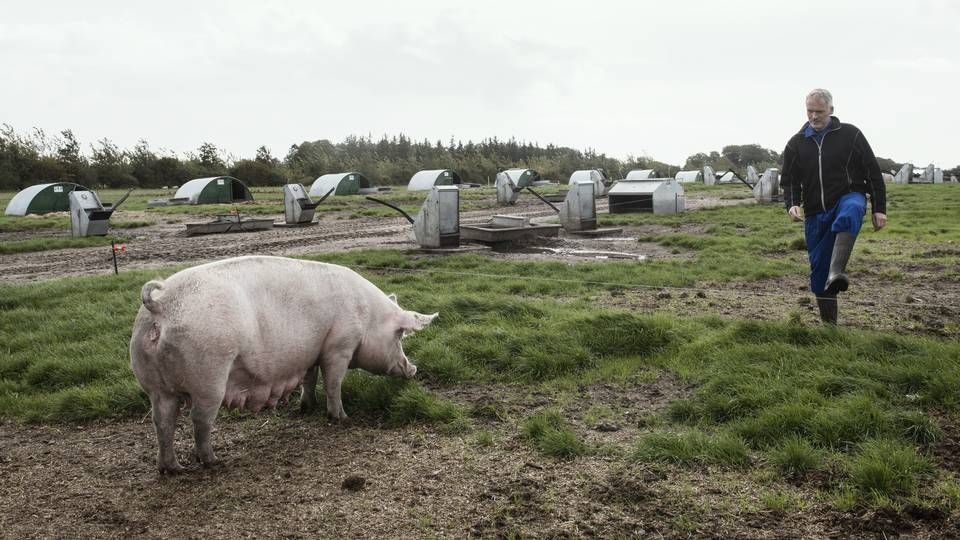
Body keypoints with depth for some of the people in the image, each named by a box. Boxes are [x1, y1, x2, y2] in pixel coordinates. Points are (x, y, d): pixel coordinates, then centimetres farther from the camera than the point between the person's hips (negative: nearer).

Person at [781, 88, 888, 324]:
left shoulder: (850, 134, 1)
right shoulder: (796, 143, 8)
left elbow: (873, 172, 4)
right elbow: (788, 180, 10)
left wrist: (879, 209, 1)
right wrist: (791, 205, -11)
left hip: (848, 196, -3)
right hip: (815, 213, 3)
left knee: (849, 214, -42)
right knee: (818, 269, 3)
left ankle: (837, 271, -58)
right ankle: (828, 324, 17)